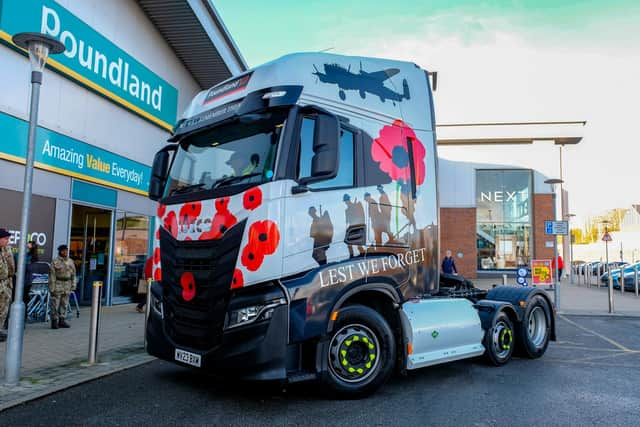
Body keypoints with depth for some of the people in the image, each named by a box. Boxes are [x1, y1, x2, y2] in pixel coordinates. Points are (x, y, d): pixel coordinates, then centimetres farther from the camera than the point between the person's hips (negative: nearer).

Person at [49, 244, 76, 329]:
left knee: (64, 304, 8)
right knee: (55, 304, -1)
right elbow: (52, 275, -8)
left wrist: (73, 286, 8)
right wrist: (52, 287, -12)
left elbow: (73, 274, 13)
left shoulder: (70, 261, 9)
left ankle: (61, 320, 16)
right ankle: (54, 321, 5)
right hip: (57, 285, -5)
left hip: (67, 285, 5)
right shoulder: (55, 262, -6)